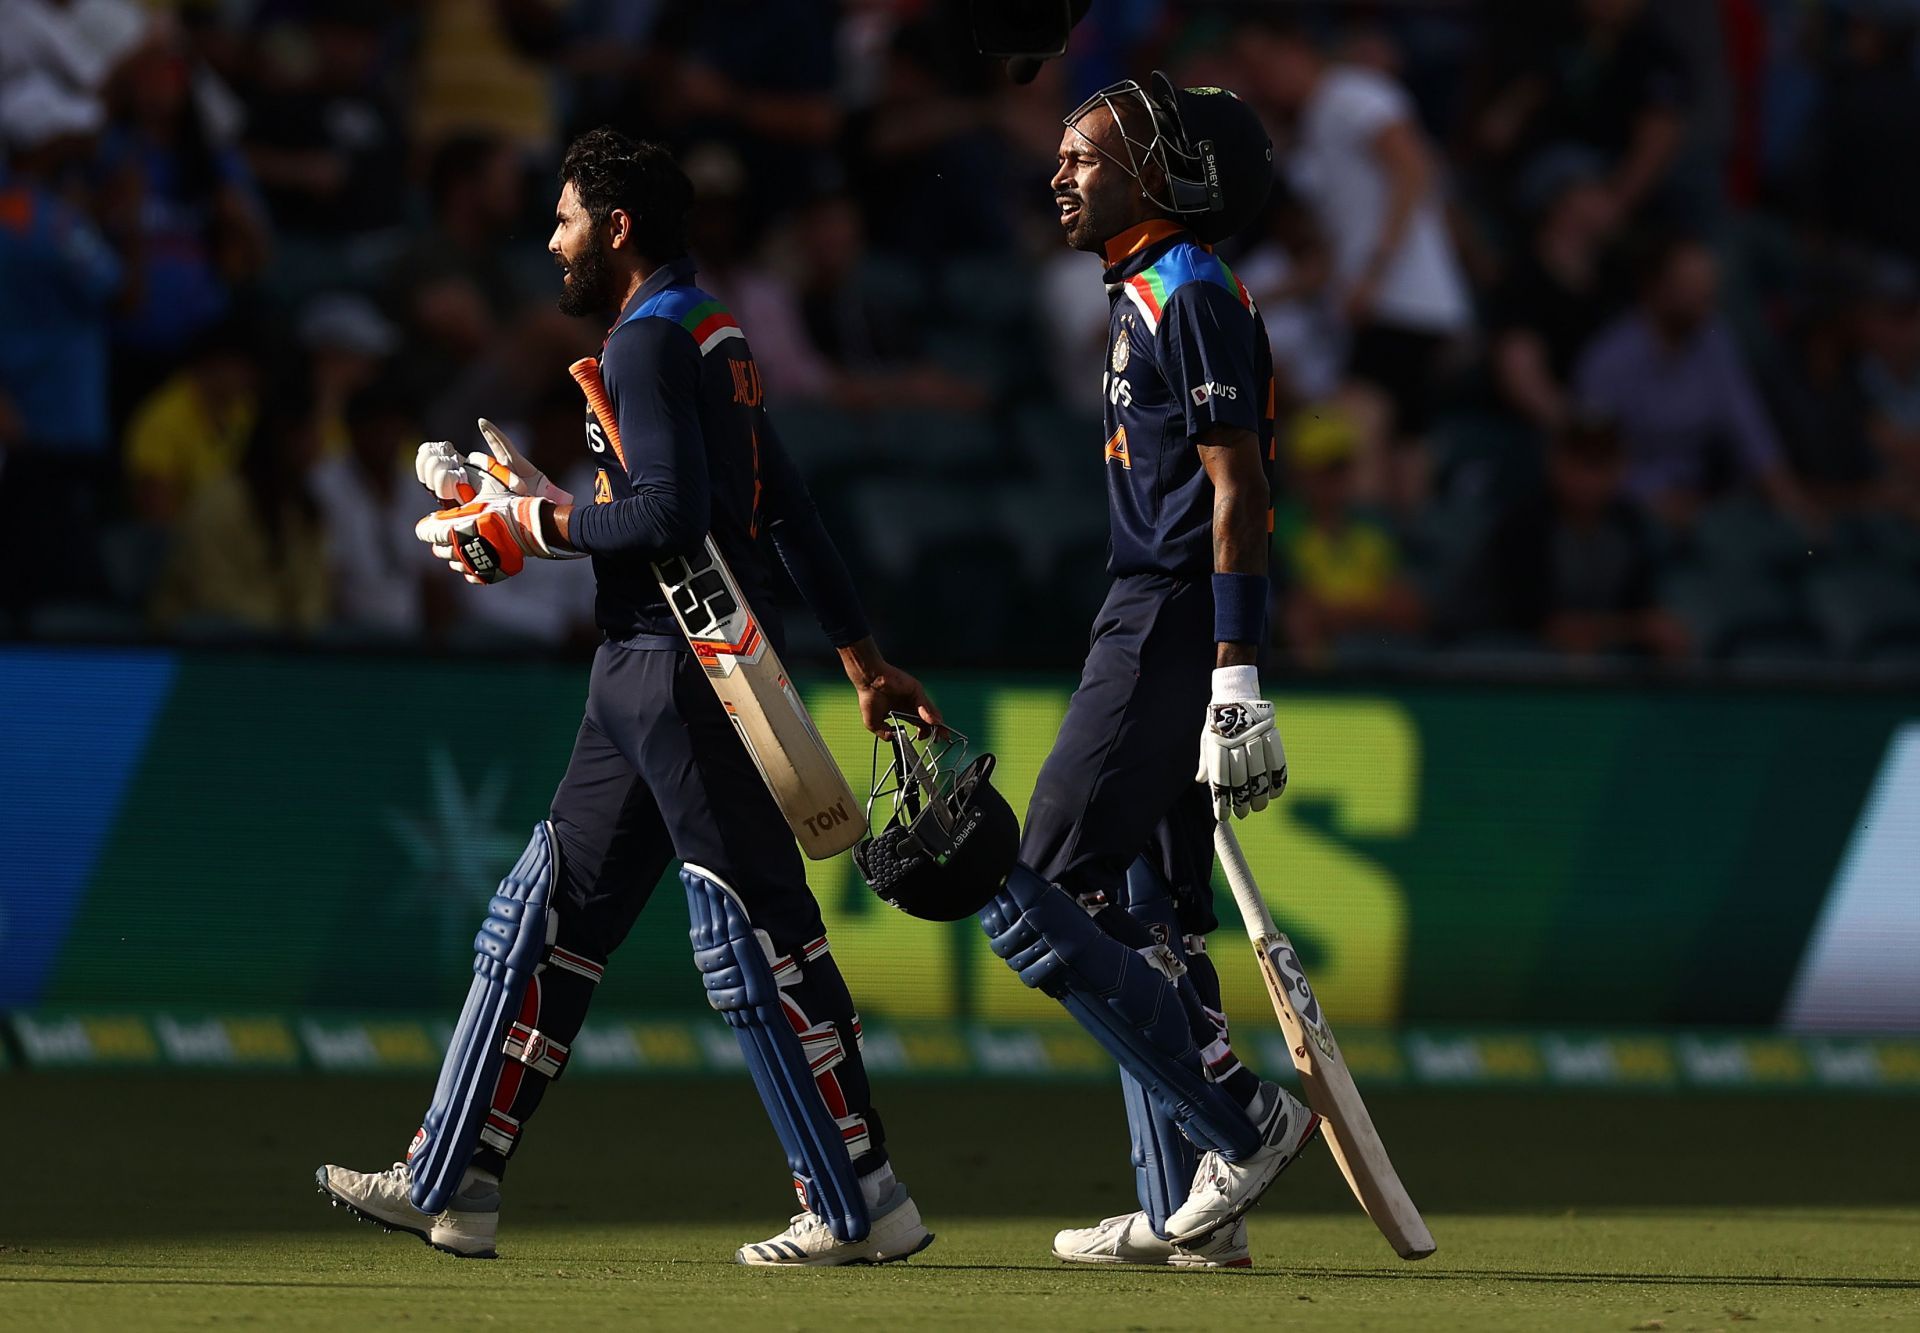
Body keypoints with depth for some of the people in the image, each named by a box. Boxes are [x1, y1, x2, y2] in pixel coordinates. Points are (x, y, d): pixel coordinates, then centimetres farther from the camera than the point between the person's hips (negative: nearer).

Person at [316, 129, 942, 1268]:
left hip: (686, 675, -10)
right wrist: (866, 662, 22)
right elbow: (790, 511, 21)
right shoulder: (719, 340, 19)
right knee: (545, 920, 11)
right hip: (647, 680, 10)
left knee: (758, 938, -9)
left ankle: (862, 1207, -7)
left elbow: (671, 515, -23)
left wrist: (540, 526, -9)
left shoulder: (651, 342, -12)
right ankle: (454, 1186, 14)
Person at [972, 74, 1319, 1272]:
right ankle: (1193, 1213, 13)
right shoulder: (1153, 299, 19)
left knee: (1035, 899, -11)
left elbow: (1237, 493, -19)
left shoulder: (1192, 297, -12)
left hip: (1174, 635, -10)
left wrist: (1236, 680, -25)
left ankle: (1244, 1124, -12)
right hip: (1162, 636, 10)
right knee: (1151, 925, 11)